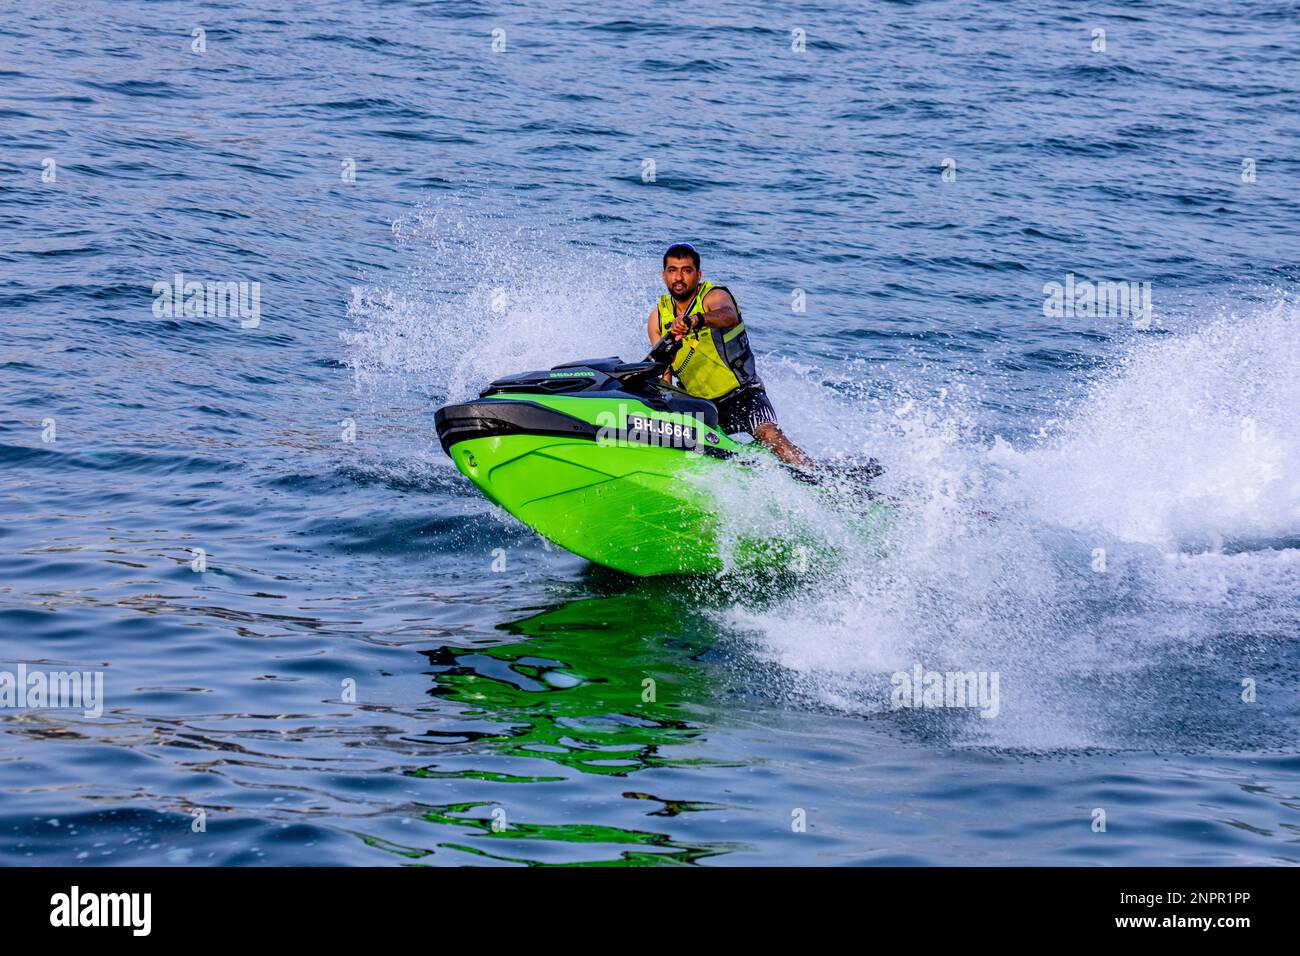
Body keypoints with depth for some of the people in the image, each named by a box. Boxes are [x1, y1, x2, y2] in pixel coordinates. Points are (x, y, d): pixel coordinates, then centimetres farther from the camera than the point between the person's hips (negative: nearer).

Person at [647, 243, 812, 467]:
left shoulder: (715, 296, -10)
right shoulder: (657, 318, 5)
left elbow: (729, 317, -37)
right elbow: (663, 374, 5)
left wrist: (695, 319, -57)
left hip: (742, 394, -6)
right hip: (696, 403, 6)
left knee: (769, 433, -28)